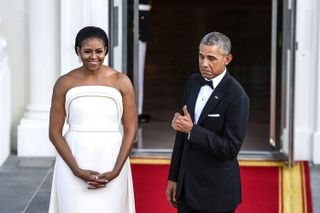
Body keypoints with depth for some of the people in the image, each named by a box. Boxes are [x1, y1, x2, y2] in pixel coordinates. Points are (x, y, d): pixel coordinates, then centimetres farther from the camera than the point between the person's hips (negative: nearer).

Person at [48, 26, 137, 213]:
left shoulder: (121, 82, 1)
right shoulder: (65, 83, 1)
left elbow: (131, 131, 1)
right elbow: (55, 133, 1)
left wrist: (115, 172, -9)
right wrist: (77, 171, -10)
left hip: (111, 162, 0)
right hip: (73, 162, 0)